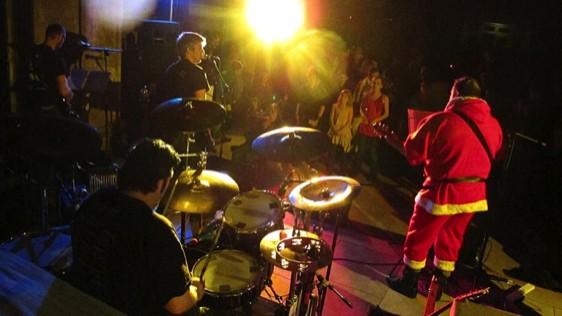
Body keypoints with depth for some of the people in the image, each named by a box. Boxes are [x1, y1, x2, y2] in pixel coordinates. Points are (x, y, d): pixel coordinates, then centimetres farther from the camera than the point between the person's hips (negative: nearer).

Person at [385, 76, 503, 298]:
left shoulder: (441, 120, -17)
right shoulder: (494, 125, 0)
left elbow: (413, 152, -8)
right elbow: (490, 157, 14)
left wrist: (396, 141, 11)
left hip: (443, 192, -6)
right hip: (474, 194, 6)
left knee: (419, 238, 12)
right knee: (450, 240, 21)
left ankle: (409, 283, 25)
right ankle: (441, 282, 35)